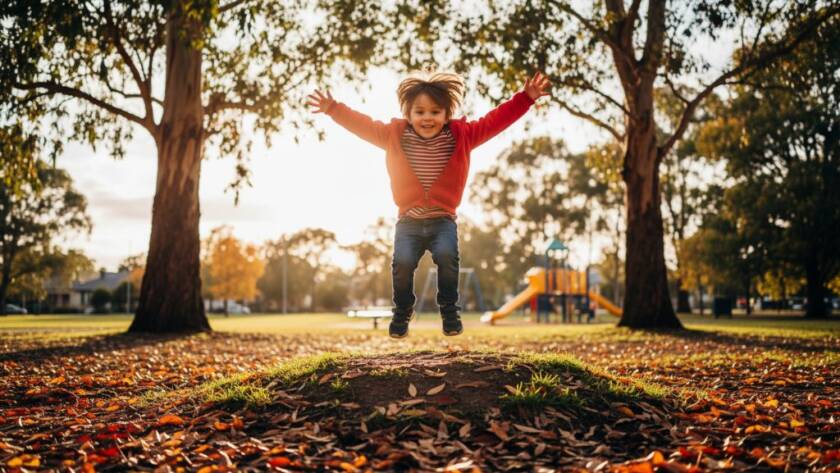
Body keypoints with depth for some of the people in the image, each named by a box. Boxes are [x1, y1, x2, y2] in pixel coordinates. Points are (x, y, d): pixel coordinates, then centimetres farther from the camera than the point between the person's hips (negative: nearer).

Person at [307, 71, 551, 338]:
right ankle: (402, 312, 9)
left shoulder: (461, 135, -2)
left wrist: (526, 97, -11)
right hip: (408, 221, 1)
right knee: (402, 262, -19)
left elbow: (495, 121, -5)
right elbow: (363, 125, 3)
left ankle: (450, 310, -2)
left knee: (447, 256, -26)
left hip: (443, 220, -1)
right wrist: (333, 109, -5)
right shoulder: (394, 135, 0)